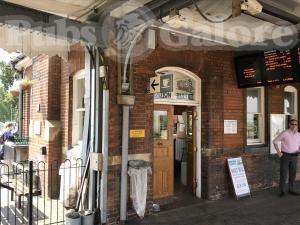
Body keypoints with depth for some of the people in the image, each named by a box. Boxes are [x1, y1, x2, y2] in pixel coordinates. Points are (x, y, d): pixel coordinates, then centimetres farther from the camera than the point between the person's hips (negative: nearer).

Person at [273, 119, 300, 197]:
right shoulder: (284, 133, -12)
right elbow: (275, 141, -7)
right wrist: (278, 152, -11)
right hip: (285, 156, -5)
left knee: (293, 174, 10)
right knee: (283, 174, -1)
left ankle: (291, 190, 22)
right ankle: (281, 191, 9)